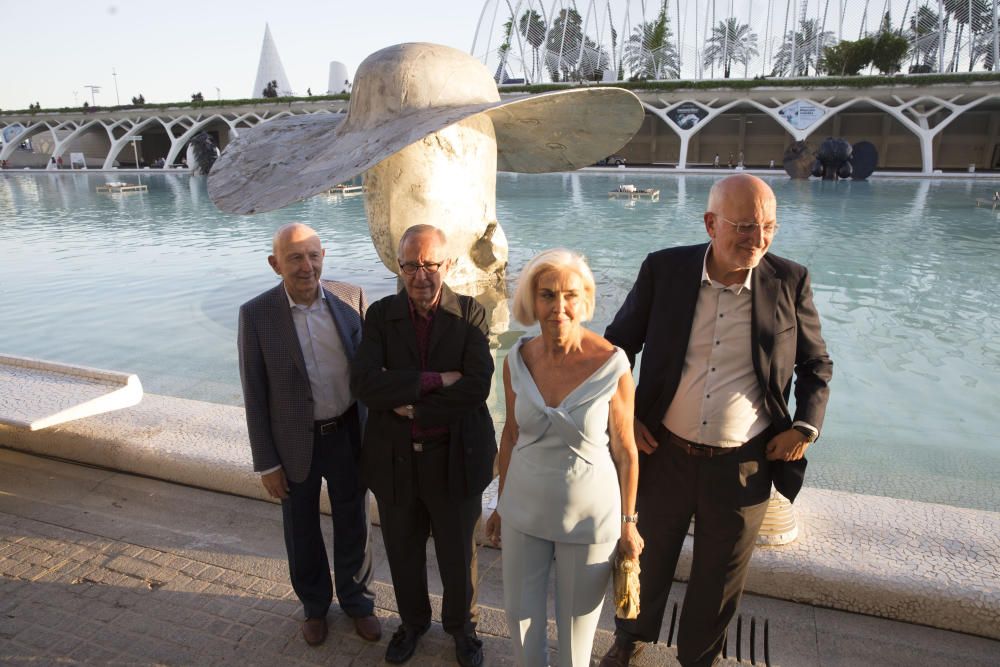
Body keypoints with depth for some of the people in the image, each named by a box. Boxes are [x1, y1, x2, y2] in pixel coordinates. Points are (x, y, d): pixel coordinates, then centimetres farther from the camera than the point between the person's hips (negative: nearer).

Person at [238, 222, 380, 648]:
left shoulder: (351, 297, -9)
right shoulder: (256, 314, -13)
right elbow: (254, 394, -8)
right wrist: (266, 463, -5)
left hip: (348, 434, 1)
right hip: (294, 442, -1)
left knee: (353, 525, 17)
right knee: (302, 531, 19)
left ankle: (357, 601, 43)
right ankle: (314, 604, 45)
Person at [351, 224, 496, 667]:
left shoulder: (470, 314, -10)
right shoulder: (381, 314, -5)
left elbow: (476, 388, -20)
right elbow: (364, 383, -18)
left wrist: (412, 406, -17)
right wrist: (435, 381, -24)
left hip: (455, 458, -2)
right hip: (394, 459, 2)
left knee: (458, 552, 18)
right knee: (403, 551, 22)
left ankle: (461, 624, 47)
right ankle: (412, 621, 50)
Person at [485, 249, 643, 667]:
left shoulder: (612, 365, -19)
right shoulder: (518, 359, -9)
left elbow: (625, 451, -8)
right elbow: (511, 434, 4)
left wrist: (628, 524, 0)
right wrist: (502, 504, 12)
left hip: (589, 514, -3)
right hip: (524, 510, 3)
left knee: (577, 618, 17)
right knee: (520, 611, 19)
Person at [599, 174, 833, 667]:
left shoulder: (790, 281, -8)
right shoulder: (663, 269, -10)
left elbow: (817, 364, 7)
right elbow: (618, 345, 2)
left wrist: (806, 427, -5)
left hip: (743, 466, 0)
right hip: (664, 454, 0)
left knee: (719, 578, 19)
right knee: (647, 559, 22)